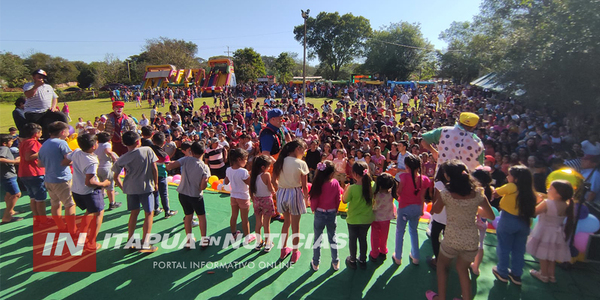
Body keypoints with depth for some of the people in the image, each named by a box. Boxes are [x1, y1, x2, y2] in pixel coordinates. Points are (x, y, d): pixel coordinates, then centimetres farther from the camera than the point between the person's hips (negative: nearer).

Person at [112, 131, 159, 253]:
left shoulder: (122, 158, 3)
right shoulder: (147, 150, -6)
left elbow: (116, 176, 6)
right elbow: (154, 168, -7)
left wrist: (123, 187, 18)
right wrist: (156, 183, 2)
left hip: (130, 188, 4)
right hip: (146, 186, -4)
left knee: (134, 213, 18)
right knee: (148, 213, 4)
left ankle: (130, 241, 26)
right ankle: (145, 244, 2)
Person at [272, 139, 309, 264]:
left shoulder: (280, 161, -1)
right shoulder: (301, 164, -15)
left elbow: (274, 181, 2)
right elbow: (304, 186, -11)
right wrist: (306, 199, 3)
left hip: (282, 193, 5)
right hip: (295, 194, -5)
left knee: (286, 222, 24)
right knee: (295, 225, 11)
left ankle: (284, 250, 36)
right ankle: (295, 254, 25)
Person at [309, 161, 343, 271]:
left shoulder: (318, 183, -18)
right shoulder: (335, 183, -14)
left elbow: (314, 199, -11)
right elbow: (338, 198, -5)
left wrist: (313, 209, 9)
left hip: (319, 213, -1)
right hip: (332, 213, 1)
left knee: (317, 238, 14)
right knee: (332, 237, 18)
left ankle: (315, 263, 26)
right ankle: (335, 263, 28)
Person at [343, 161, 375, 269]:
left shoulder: (352, 188, -28)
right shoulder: (372, 185, -15)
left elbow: (344, 200, -12)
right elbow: (373, 198, 2)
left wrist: (346, 189, -1)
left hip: (353, 219, -3)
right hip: (367, 219, 4)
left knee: (352, 239, 18)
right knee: (363, 239, 23)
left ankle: (352, 261, 35)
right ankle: (362, 260, 38)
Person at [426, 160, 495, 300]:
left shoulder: (446, 194, -18)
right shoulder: (478, 193, -10)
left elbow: (435, 210, 1)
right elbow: (491, 216, 2)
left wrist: (437, 194, 11)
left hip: (452, 239, -3)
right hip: (472, 240, 3)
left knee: (442, 265, 25)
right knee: (462, 269, 28)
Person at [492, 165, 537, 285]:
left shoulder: (510, 187, -16)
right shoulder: (529, 192, -1)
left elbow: (494, 194, -5)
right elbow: (532, 211, 3)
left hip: (507, 221, -5)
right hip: (523, 223, 5)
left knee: (504, 248, 11)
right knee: (519, 250, 16)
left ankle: (502, 273, 23)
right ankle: (516, 275, 28)